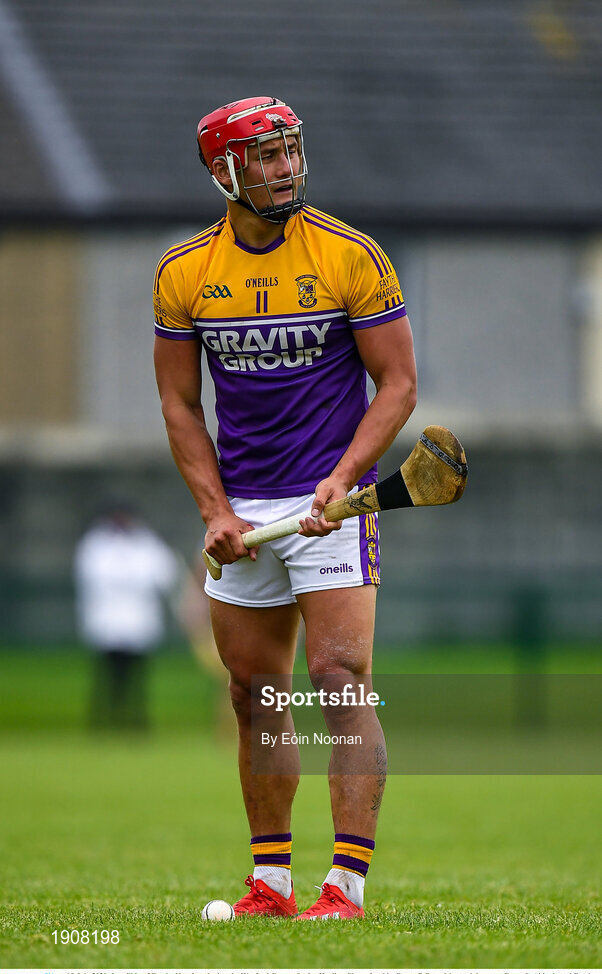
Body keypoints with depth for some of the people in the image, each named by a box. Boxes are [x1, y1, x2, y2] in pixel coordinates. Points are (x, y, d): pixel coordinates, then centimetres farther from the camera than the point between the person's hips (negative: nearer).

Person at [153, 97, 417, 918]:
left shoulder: (351, 256, -6)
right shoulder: (183, 272, 3)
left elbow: (398, 382, -3)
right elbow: (180, 404, 10)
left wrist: (344, 478, -16)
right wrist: (215, 510, -2)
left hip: (330, 505, -4)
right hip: (241, 516, 4)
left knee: (341, 682, -13)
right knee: (255, 698, 8)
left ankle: (347, 882, -15)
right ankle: (270, 882, 17)